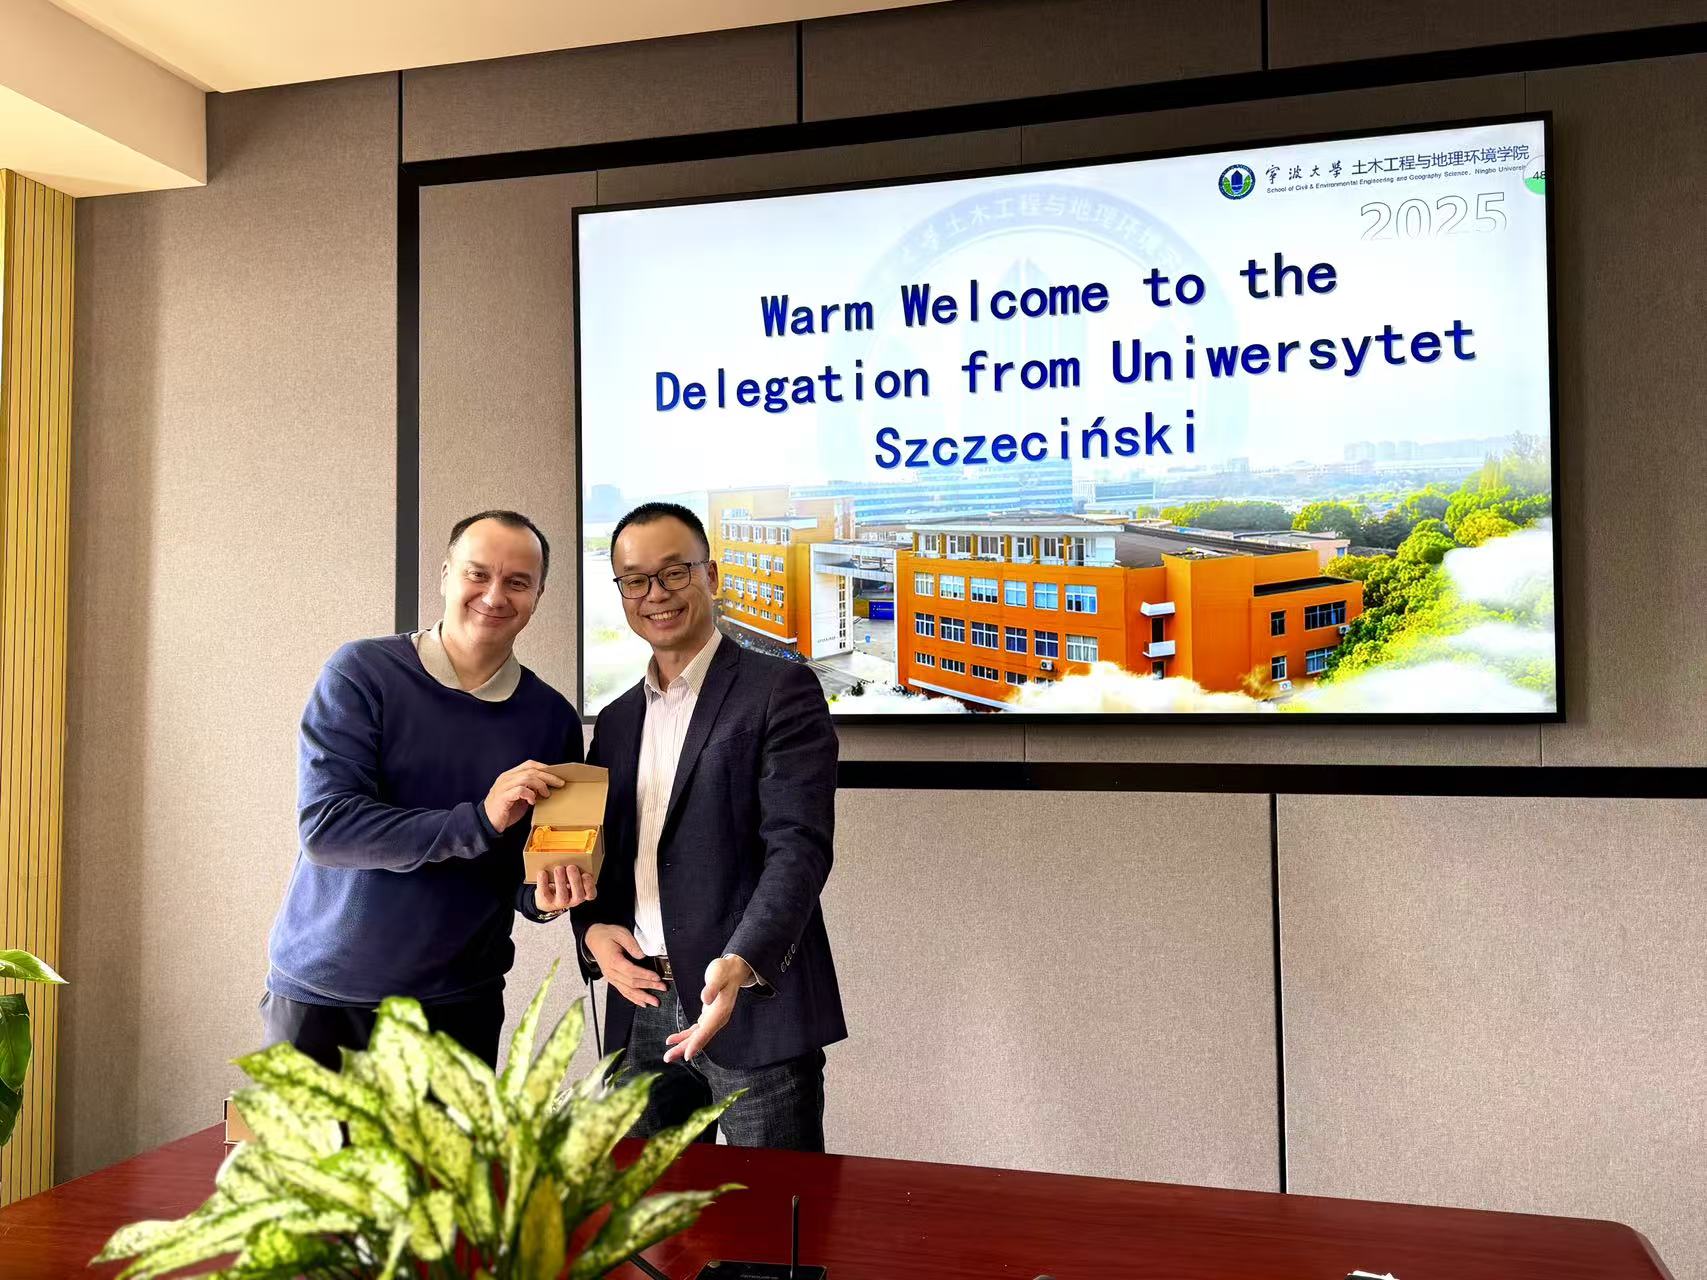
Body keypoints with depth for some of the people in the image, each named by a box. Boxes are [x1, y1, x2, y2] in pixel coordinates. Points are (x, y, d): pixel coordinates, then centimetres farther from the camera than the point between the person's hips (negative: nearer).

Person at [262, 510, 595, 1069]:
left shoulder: (552, 717, -1)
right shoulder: (362, 672, -9)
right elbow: (323, 827, -18)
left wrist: (544, 896, -15)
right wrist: (477, 822, -25)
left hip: (460, 1002, 2)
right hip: (321, 994, -2)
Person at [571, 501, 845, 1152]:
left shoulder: (781, 690, -6)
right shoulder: (617, 719, 15)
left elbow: (798, 843, -16)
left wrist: (742, 962, -30)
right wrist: (592, 929, -2)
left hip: (754, 1005, -6)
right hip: (643, 1010, 6)